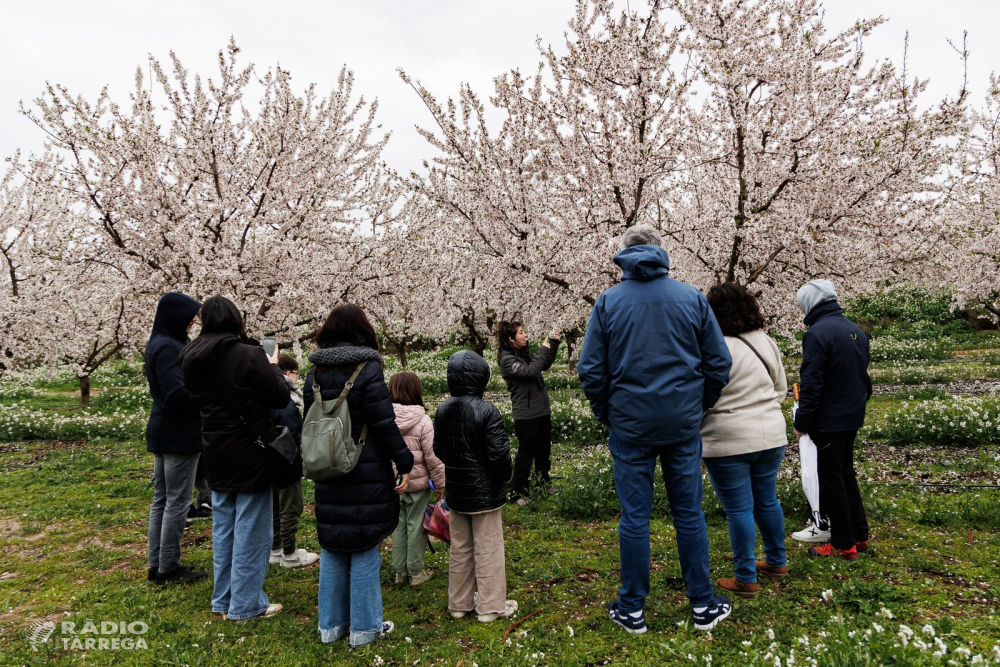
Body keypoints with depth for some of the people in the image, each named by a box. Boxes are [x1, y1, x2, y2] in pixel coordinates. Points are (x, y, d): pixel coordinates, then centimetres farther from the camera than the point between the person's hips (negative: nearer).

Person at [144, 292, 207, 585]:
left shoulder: (158, 344, 13)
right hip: (179, 436, -10)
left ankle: (156, 564, 24)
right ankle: (168, 567, 9)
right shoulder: (169, 348, -19)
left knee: (161, 499, 15)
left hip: (162, 433, 10)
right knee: (177, 501, -1)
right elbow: (178, 393, -25)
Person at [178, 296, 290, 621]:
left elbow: (199, 401, 13)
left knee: (223, 528, 18)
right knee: (251, 530, 5)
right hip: (250, 454, -6)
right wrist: (273, 367, 5)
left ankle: (223, 599, 29)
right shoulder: (248, 355, -19)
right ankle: (246, 604, 14)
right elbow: (280, 397, -12)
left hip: (216, 455, 7)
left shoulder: (191, 360, 1)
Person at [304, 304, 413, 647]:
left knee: (332, 548, 16)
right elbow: (384, 424, -16)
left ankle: (331, 625, 27)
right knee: (364, 549, 6)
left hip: (328, 476, 6)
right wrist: (404, 463, -9)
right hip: (366, 475, -5)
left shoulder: (315, 373, 5)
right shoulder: (367, 369, -13)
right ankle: (364, 626, 17)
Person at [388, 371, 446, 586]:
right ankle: (415, 572, 19)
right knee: (416, 526, 8)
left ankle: (400, 571, 25)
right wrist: (440, 483, -1)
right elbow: (432, 456, -13)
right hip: (417, 483, -3)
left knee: (398, 524, 15)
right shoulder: (423, 421, -16)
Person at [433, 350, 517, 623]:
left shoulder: (442, 410, 0)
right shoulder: (486, 411, -20)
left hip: (455, 493, 6)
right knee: (488, 550, 6)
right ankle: (491, 606, 17)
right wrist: (504, 478, -2)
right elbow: (499, 454, -20)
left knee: (460, 549, 17)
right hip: (484, 493, -6)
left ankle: (459, 603, 28)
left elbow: (437, 450, 8)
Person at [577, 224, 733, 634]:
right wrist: (699, 407, 14)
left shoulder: (608, 302, -3)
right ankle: (703, 604, 25)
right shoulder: (693, 298, 0)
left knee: (634, 517, 8)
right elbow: (719, 363, 2)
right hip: (683, 424, 2)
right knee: (689, 514, 13)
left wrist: (606, 415, 8)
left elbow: (590, 370, -5)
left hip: (630, 426, -1)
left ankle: (632, 609, 20)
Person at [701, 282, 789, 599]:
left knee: (738, 509, 3)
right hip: (771, 434, 7)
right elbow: (781, 388, 15)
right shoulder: (767, 342, 6)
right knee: (767, 500, 21)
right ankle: (776, 561, 36)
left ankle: (745, 579, 13)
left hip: (729, 441, -7)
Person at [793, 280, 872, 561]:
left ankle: (843, 544, 11)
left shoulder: (818, 332, -19)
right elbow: (863, 375, 17)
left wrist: (802, 422, -13)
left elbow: (811, 382, -21)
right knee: (847, 474, 20)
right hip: (853, 416, 9)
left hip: (829, 420, -9)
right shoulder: (855, 330, 9)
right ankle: (859, 535, 28)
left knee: (831, 480, 2)